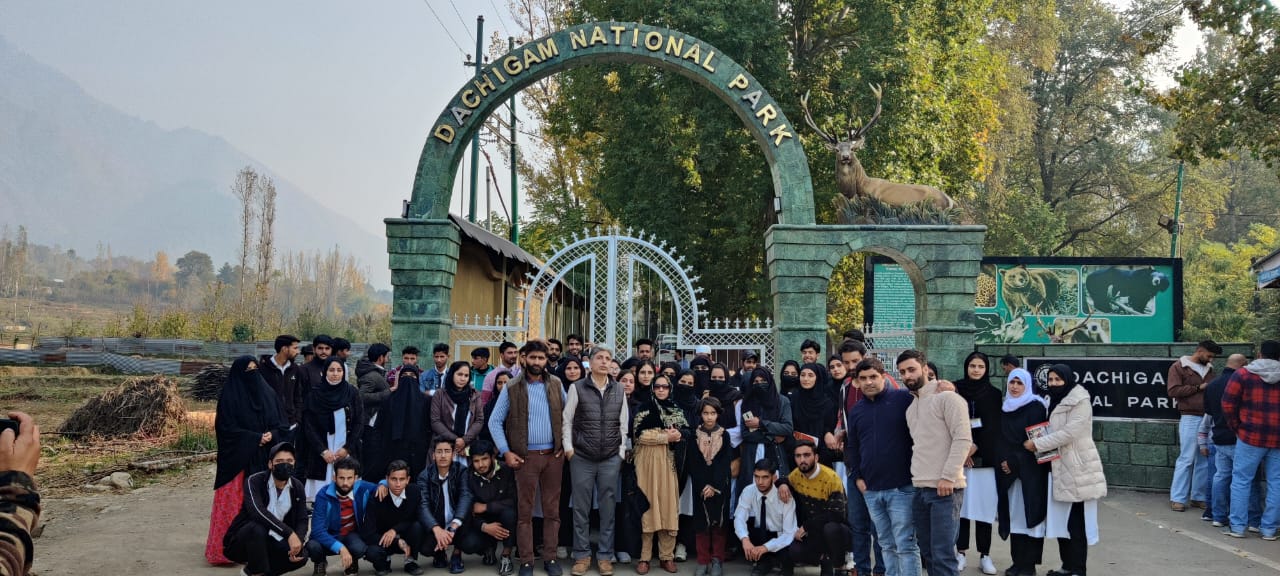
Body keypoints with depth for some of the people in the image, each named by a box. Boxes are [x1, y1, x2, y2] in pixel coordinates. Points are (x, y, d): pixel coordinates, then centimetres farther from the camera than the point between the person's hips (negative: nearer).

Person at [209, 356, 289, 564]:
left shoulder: (268, 393, 10)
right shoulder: (229, 397, -5)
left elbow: (281, 424, 11)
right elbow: (226, 429, -9)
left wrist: (272, 435, -9)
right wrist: (256, 438, -13)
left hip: (264, 459, 4)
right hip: (238, 459, -4)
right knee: (236, 504, -4)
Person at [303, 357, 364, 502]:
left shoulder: (352, 393, 5)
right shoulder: (314, 395, 4)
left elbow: (359, 423, 3)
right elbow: (309, 426, 2)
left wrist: (347, 448, -6)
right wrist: (323, 451, -7)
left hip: (347, 453, 0)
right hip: (321, 454, 0)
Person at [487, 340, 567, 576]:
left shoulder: (555, 385, 5)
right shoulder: (512, 388, -2)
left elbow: (568, 415, 14)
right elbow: (495, 422, 1)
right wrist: (506, 452, -5)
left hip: (553, 455, 2)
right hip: (526, 457, -2)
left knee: (552, 509, 6)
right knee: (525, 511, 2)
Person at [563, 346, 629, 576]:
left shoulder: (619, 390, 6)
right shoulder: (577, 388, -1)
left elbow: (623, 424, 9)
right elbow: (567, 420, 2)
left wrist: (621, 452, 4)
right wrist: (568, 448, -3)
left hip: (611, 458, 2)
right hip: (582, 457, -2)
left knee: (608, 509, 5)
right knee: (581, 508, 4)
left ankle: (605, 555, 14)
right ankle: (582, 555, 14)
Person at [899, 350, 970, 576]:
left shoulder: (947, 397, -7)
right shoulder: (911, 408, 18)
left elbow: (963, 439, -14)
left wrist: (948, 477, -19)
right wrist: (916, 475, 13)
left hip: (945, 489, -8)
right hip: (920, 489, 8)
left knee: (943, 555, -11)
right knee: (928, 554, 12)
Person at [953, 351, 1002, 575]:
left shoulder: (995, 394, 7)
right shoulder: (956, 390, 3)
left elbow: (995, 427, 2)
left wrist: (976, 446, -10)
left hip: (986, 458, 1)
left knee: (984, 506, 0)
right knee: (961, 505, 0)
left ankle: (985, 555, 6)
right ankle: (960, 553, 8)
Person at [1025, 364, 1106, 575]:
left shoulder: (1080, 403, -11)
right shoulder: (1055, 403, 16)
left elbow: (1068, 433, -20)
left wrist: (1037, 444, -15)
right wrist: (1039, 443, 1)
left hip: (1077, 471, -8)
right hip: (1060, 470, 8)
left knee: (1076, 523, -5)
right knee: (1061, 521, 11)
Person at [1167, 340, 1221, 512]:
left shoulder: (1208, 369, 17)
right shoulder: (1179, 367, -1)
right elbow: (1173, 391, -11)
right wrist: (1198, 388, -12)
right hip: (1190, 418, -6)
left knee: (1205, 460, 6)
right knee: (1186, 459, -6)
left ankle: (1199, 497, 13)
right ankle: (1177, 498, -1)